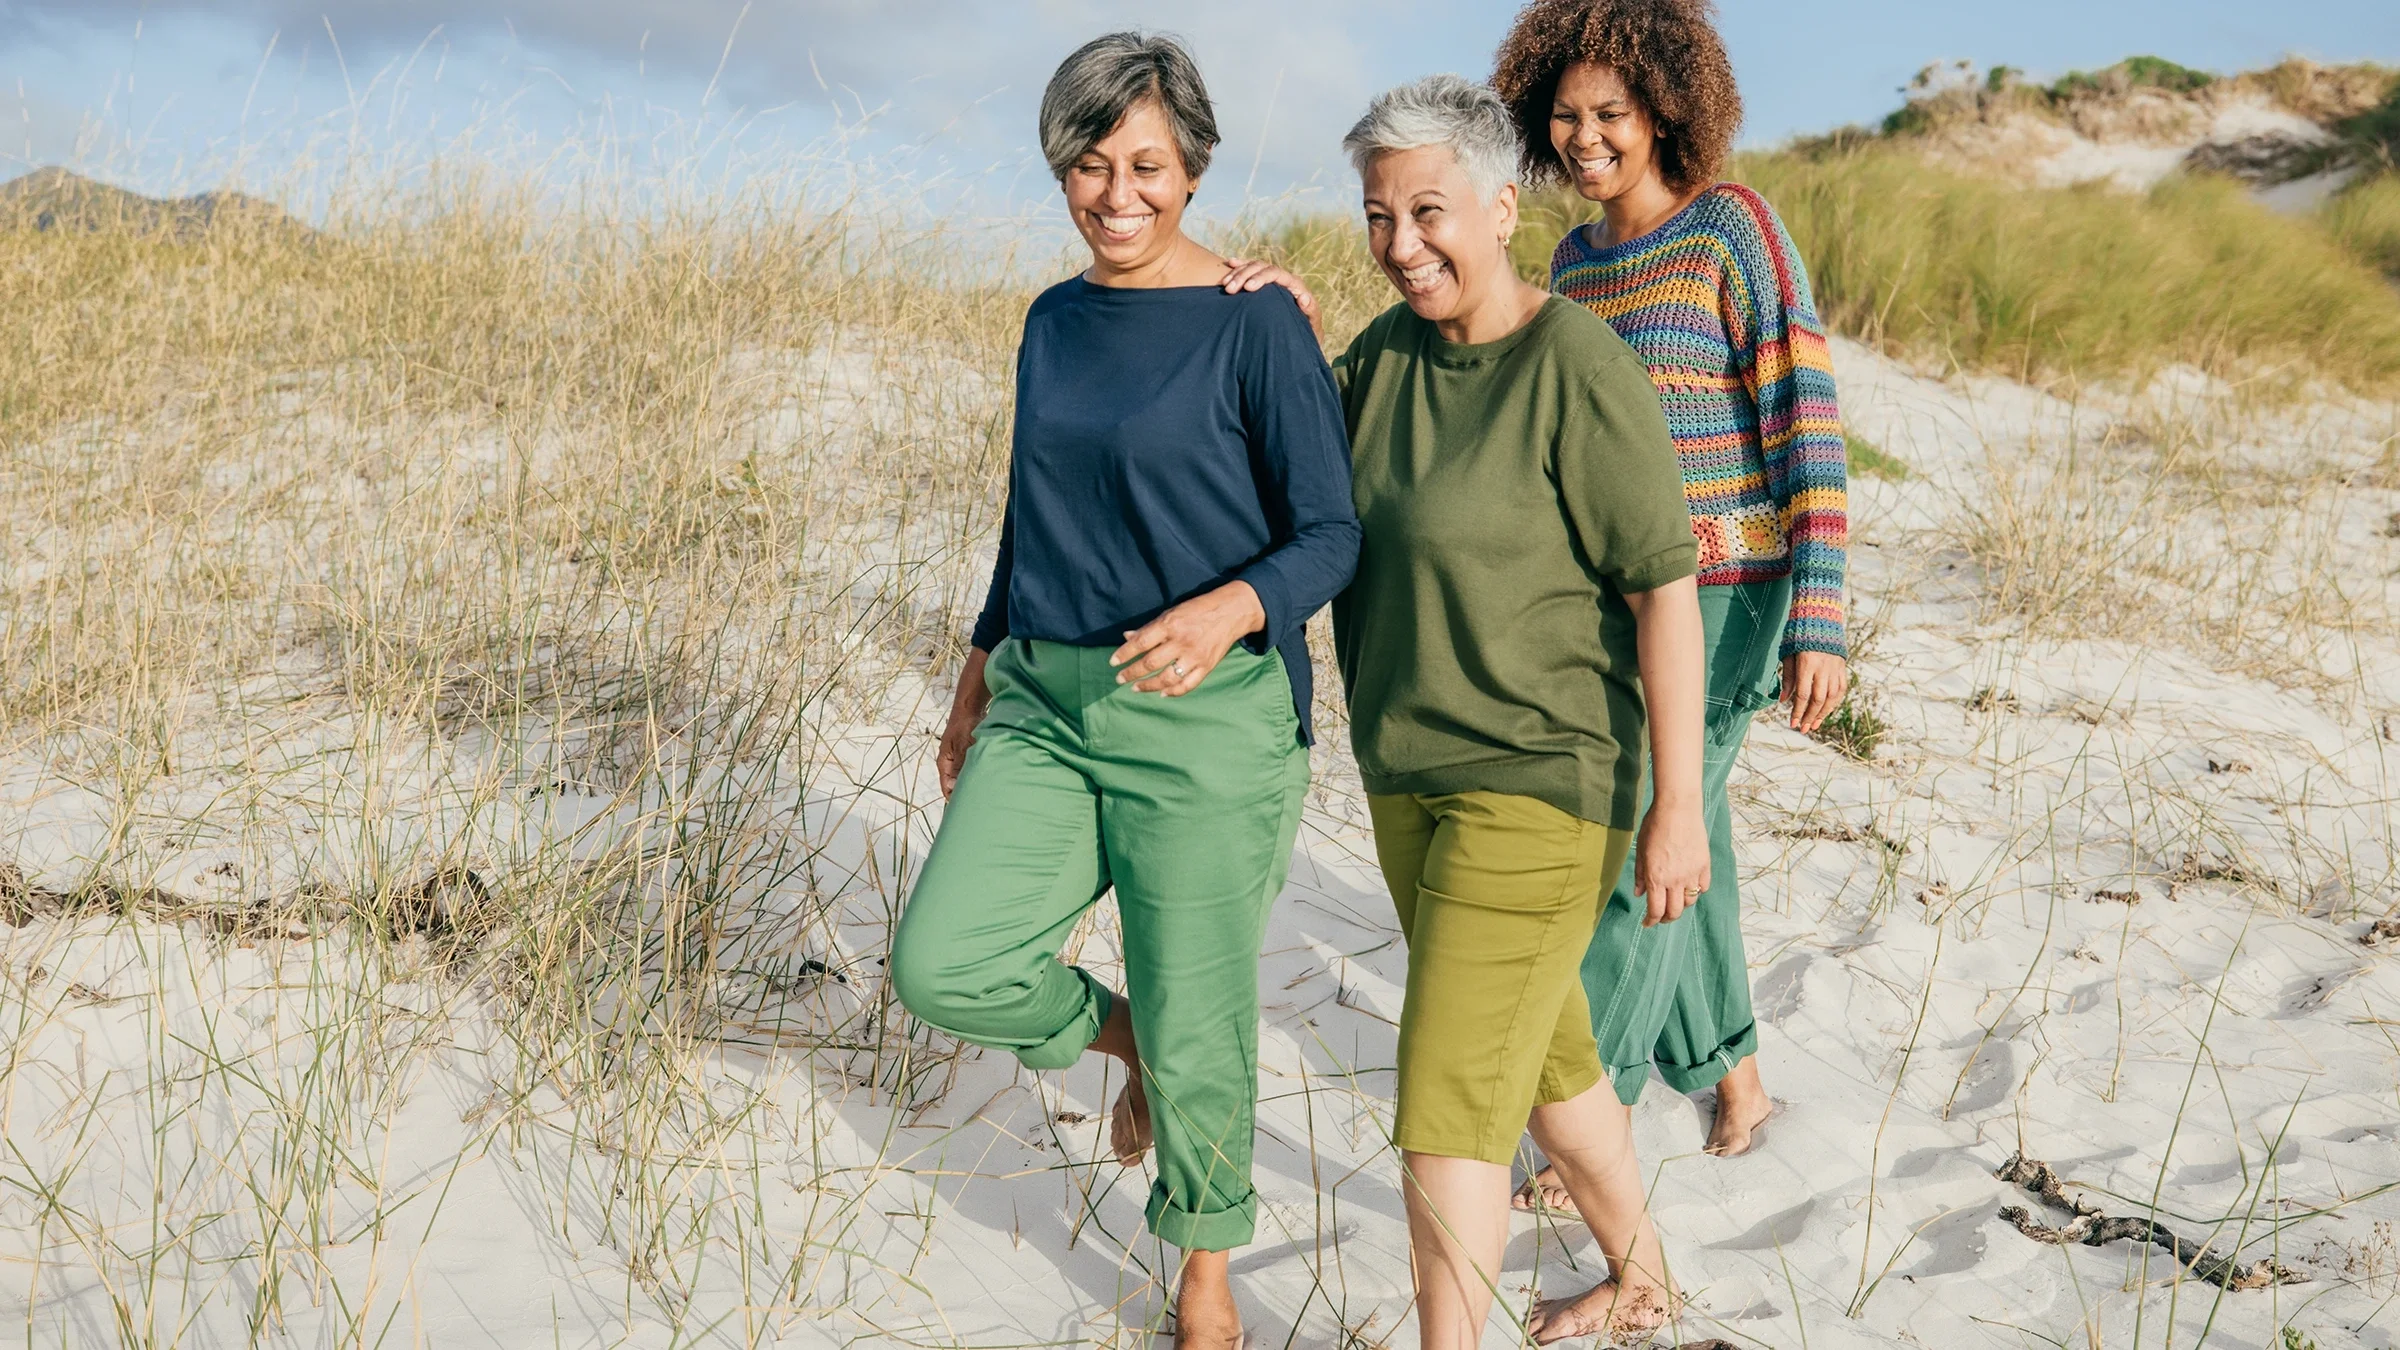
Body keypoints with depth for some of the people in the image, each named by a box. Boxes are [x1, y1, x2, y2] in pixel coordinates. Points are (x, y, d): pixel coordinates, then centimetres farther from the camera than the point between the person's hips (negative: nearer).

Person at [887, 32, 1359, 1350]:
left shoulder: (1256, 323, -10)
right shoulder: (1054, 322, 9)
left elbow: (1330, 535, -11)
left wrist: (1230, 608, -31)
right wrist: (979, 672, 22)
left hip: (1207, 720, -5)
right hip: (1046, 707, 5)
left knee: (1196, 1026, 4)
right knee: (943, 965, -8)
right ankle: (1119, 1035, 24)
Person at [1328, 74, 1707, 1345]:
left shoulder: (1582, 372, -19)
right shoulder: (1392, 349, 3)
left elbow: (1665, 589, -19)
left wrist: (1678, 806, -19)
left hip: (1541, 776, -8)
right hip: (1413, 770, 8)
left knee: (1447, 1086, -8)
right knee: (1540, 1055, 22)